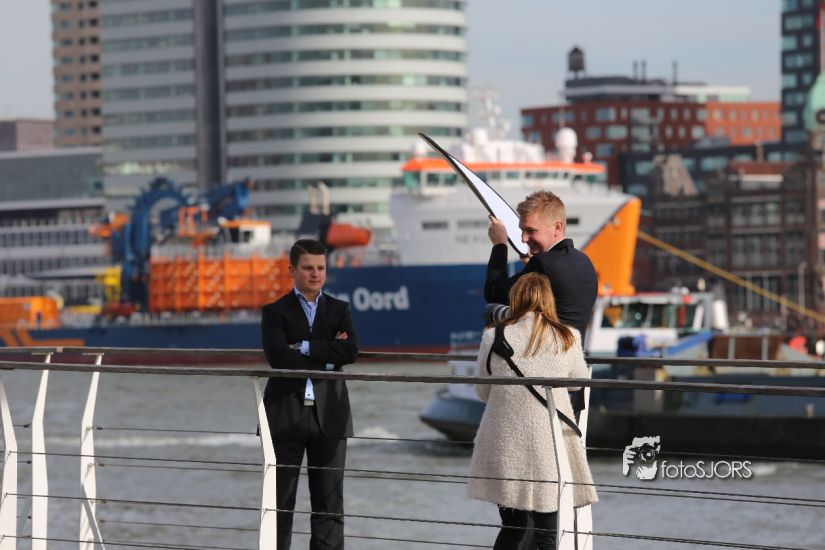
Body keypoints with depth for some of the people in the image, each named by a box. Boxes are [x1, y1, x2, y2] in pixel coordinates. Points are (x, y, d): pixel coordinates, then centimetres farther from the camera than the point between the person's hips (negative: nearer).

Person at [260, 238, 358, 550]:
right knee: (280, 501, 2)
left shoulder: (339, 310, 11)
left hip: (328, 414, 2)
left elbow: (350, 351, -7)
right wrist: (326, 358, -12)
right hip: (286, 413, -2)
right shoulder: (275, 312, 4)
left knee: (329, 502, 3)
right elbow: (278, 357, -13)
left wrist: (305, 348, -11)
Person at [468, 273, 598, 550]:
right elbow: (579, 381, 15)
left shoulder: (493, 337, -2)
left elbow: (483, 392, 10)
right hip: (548, 446, -1)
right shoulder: (567, 338, -2)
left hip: (504, 445, 1)